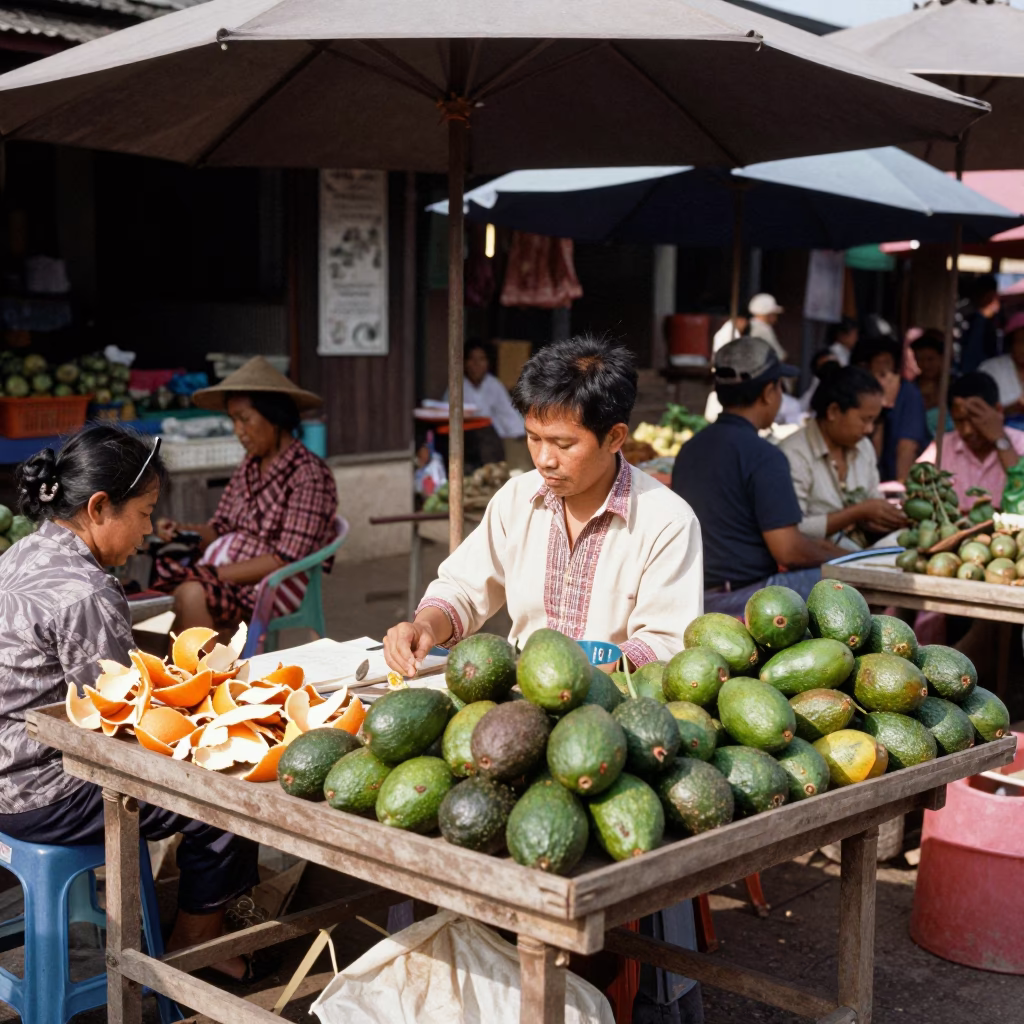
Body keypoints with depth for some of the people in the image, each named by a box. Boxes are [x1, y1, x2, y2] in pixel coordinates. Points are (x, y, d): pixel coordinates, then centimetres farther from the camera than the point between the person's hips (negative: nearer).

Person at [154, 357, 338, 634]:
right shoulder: (249, 467, 15)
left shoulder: (309, 475, -9)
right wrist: (181, 530, -4)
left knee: (191, 594, -32)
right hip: (227, 573, 7)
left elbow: (286, 560, -15)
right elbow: (219, 529, 17)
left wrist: (216, 574, -16)